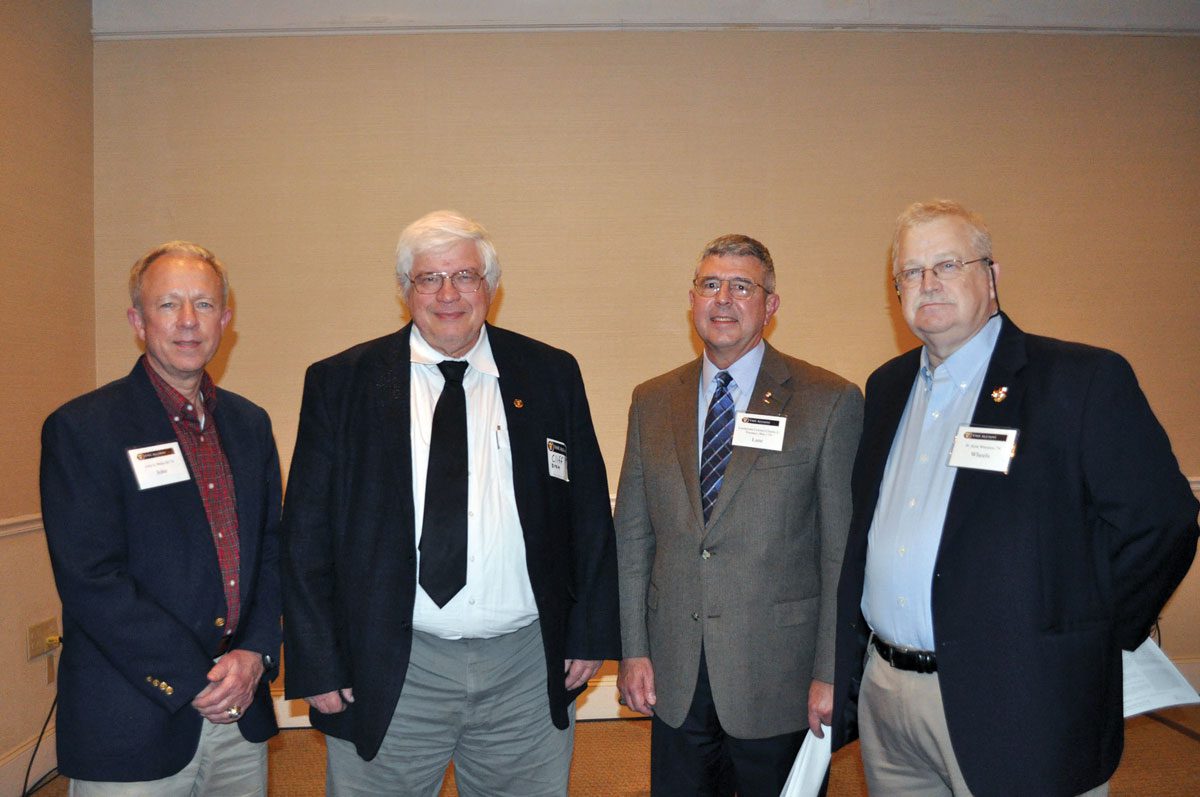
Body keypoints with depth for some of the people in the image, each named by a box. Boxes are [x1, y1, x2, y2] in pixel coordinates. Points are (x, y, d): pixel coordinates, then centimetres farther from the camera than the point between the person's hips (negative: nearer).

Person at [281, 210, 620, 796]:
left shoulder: (551, 376, 3)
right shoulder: (340, 383, -1)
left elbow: (590, 514, 6)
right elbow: (307, 535, 0)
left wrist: (591, 634, 4)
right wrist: (317, 663, -4)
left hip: (527, 666, 2)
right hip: (387, 673, -1)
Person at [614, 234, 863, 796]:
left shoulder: (830, 402, -6)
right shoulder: (652, 402, 6)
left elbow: (845, 551, -7)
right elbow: (632, 534, 8)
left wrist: (831, 674, -9)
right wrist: (633, 649, 4)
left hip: (779, 677, -3)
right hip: (674, 676, 3)